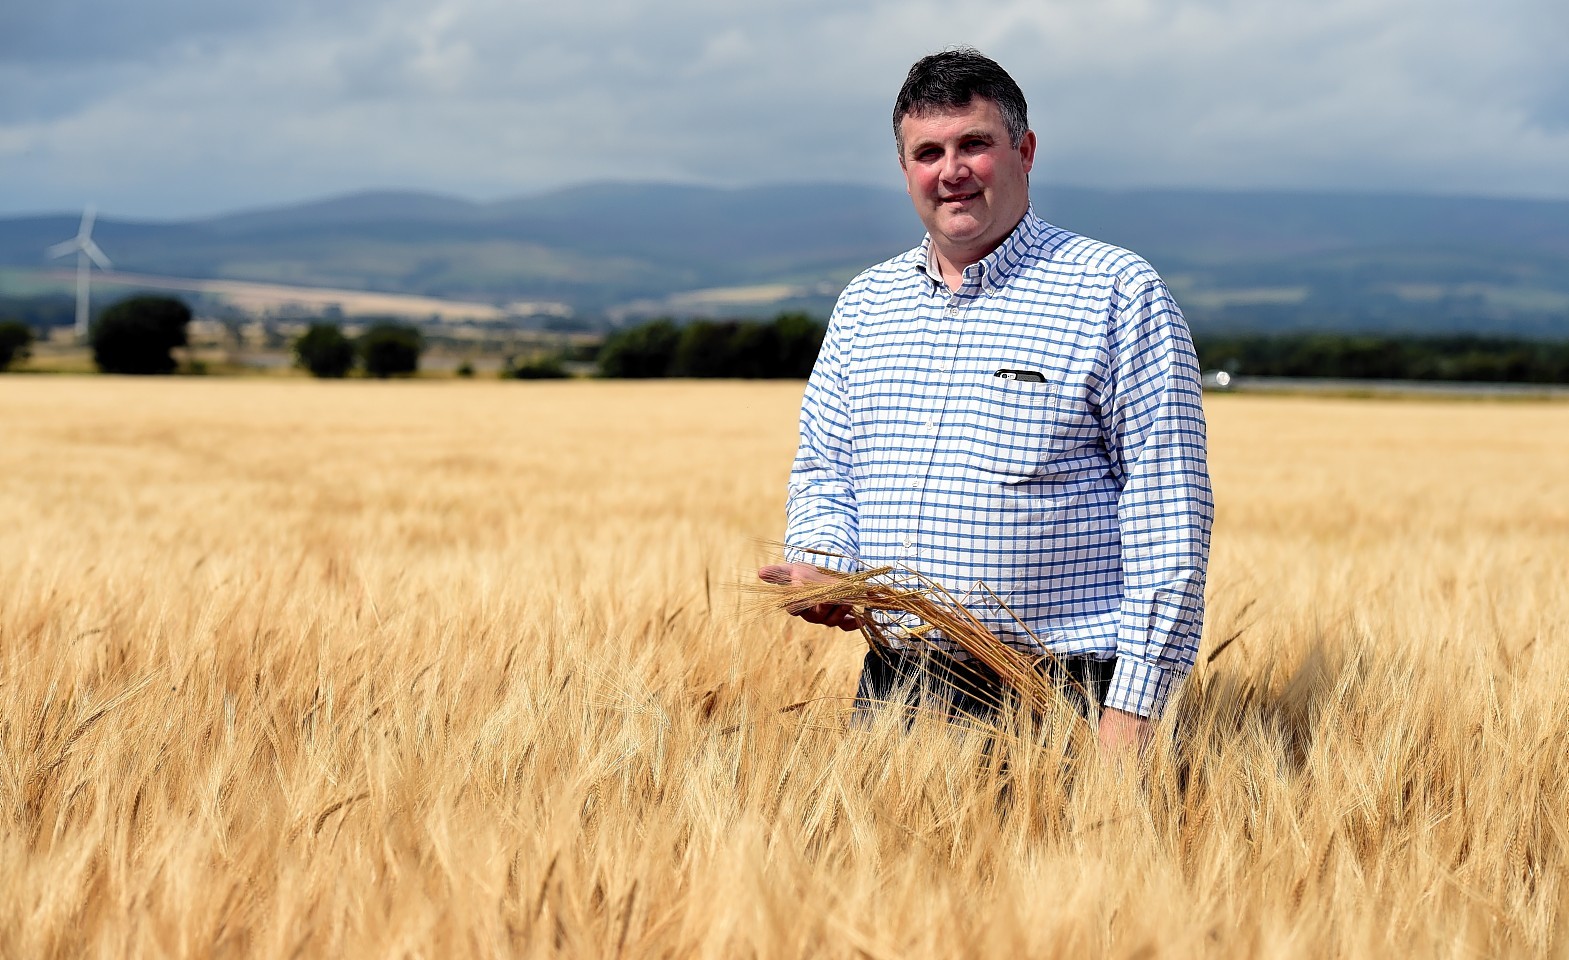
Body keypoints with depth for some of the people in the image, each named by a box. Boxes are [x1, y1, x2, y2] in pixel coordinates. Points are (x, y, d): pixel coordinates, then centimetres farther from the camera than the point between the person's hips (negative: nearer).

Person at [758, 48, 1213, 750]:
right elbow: (823, 468, 20)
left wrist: (1132, 709, -15)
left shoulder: (1119, 294, -4)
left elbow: (1169, 513, -9)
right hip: (893, 688, 5)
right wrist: (819, 561, -4)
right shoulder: (864, 304, 13)